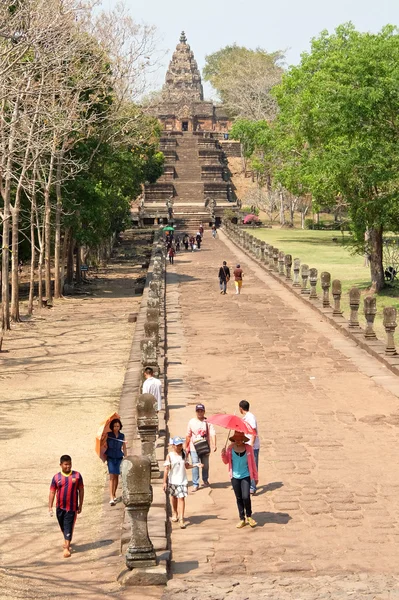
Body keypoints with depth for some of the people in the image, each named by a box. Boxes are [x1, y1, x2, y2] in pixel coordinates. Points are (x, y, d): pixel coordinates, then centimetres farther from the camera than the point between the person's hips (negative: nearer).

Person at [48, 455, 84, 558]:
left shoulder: (77, 475, -5)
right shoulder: (56, 477, -3)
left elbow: (81, 490, 2)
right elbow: (52, 492, 0)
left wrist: (80, 505, 2)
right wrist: (50, 507, -5)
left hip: (72, 507, -3)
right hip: (60, 507, 3)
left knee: (68, 527, -5)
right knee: (63, 527, 19)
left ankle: (66, 548, -3)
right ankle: (67, 541, 44)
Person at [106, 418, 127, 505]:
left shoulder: (122, 436, 5)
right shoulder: (108, 435, -2)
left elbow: (124, 448, 12)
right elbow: (105, 446, 0)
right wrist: (104, 458, -5)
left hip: (119, 457, 3)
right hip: (111, 457, -3)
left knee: (116, 476, 9)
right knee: (112, 477, -11)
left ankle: (114, 494, 28)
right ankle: (111, 498, -16)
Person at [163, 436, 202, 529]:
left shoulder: (183, 454, 2)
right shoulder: (170, 456, -8)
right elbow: (166, 469, -8)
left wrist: (195, 465, -1)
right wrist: (165, 482, -10)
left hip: (182, 480, 1)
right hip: (173, 480, -1)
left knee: (181, 498, -9)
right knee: (174, 497, 18)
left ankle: (181, 519, -10)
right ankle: (174, 513, 42)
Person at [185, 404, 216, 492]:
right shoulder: (191, 422, 2)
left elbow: (212, 434, -11)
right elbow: (188, 436, 9)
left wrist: (214, 445, -24)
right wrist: (186, 447, 11)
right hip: (194, 448, 0)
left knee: (205, 465, 12)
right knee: (195, 465, -8)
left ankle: (205, 481, 35)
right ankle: (195, 484, -3)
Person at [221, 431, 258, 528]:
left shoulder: (248, 448, -6)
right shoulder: (230, 448, -1)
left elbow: (252, 463, 1)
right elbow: (226, 462, 9)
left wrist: (255, 476, 4)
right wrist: (223, 455, -12)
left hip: (246, 476, -2)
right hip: (235, 477, 2)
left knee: (246, 497, -12)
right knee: (239, 498, 8)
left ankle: (249, 516, 10)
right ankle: (242, 519, 18)